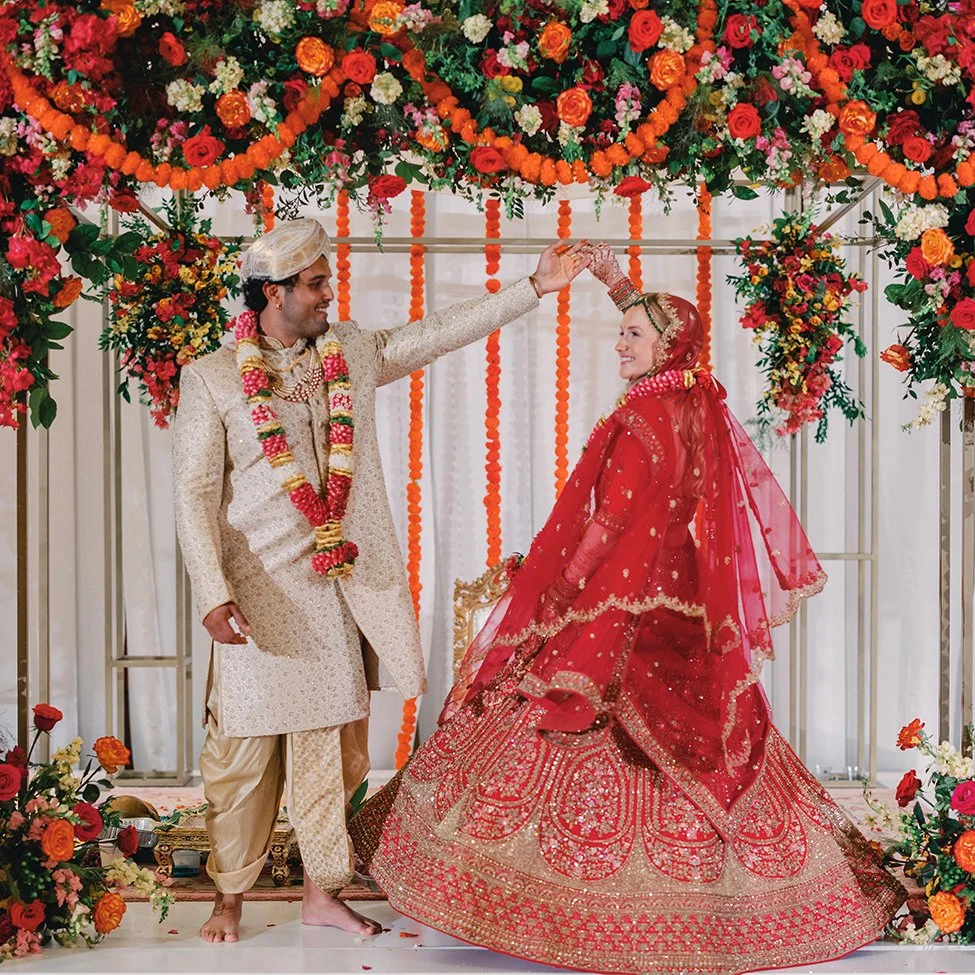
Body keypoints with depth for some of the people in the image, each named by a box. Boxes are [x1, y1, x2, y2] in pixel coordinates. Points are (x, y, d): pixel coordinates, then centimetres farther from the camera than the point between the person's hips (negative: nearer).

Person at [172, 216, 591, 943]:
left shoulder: (353, 353, 9)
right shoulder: (212, 378, -2)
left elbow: (444, 332, 9)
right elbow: (195, 494, -5)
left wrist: (536, 286, 4)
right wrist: (214, 594, -14)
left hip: (344, 583, 4)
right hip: (261, 590, -4)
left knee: (333, 740, 8)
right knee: (247, 748, 2)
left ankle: (322, 891, 20)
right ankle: (229, 896, 18)